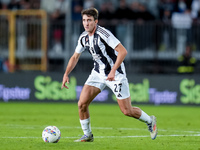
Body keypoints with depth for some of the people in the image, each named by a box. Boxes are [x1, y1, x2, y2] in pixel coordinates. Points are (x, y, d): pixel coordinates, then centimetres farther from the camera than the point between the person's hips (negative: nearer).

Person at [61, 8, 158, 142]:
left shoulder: (103, 34, -23)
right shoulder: (83, 38, 0)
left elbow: (123, 51, -27)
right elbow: (75, 57, 15)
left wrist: (113, 71, -33)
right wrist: (66, 74, 4)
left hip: (116, 74, -7)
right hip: (98, 73, 7)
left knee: (127, 111, -5)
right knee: (82, 103, -7)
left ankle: (150, 121, 24)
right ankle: (87, 135, 11)